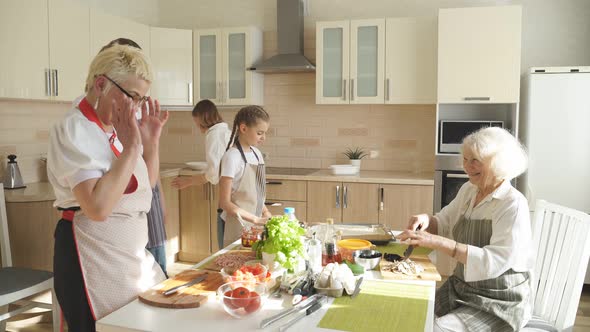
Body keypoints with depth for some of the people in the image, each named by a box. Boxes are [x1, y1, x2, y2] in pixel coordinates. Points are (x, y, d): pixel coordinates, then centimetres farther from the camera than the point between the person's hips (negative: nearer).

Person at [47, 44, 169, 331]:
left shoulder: (116, 129, 7)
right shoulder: (75, 130, -18)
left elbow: (146, 184, 14)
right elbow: (98, 207, -31)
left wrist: (151, 141, -1)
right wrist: (131, 148, -26)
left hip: (131, 251, 9)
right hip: (95, 260, -8)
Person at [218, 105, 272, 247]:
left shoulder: (257, 153, 6)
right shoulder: (232, 157, -16)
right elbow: (225, 202, -17)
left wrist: (265, 213, 1)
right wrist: (256, 219, -20)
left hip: (256, 224, 7)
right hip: (238, 226, -7)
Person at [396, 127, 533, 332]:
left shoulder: (513, 205, -18)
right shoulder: (468, 190, 3)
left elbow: (494, 262, -28)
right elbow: (444, 224, 16)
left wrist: (437, 242, -35)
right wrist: (426, 221, -8)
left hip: (500, 302, -6)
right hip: (460, 289, 6)